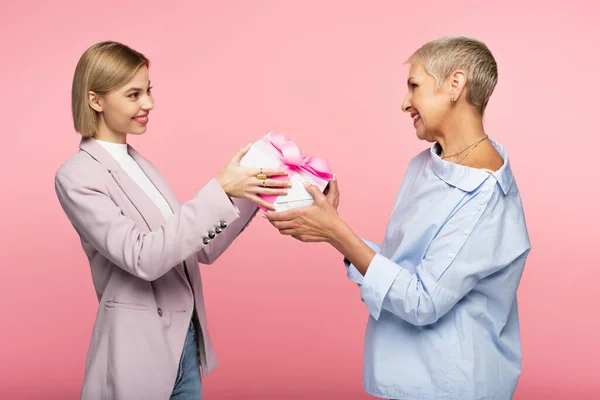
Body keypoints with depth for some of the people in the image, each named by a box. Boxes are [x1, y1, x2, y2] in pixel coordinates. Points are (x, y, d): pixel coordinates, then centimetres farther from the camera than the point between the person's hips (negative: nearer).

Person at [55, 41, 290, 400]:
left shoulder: (142, 166, 10)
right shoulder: (77, 176, -13)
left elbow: (200, 248, 10)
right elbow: (142, 258, -24)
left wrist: (248, 193, -2)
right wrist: (220, 190, -27)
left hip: (186, 344, 7)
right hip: (138, 354, -7)